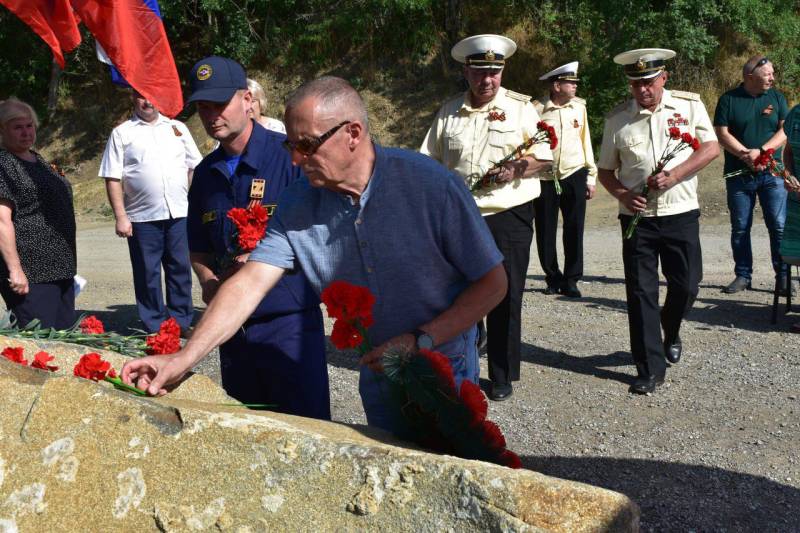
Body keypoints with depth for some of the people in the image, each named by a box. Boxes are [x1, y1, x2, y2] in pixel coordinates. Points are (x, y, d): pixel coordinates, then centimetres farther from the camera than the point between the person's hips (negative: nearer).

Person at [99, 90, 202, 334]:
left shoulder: (178, 128, 13)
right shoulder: (122, 133, 5)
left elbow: (195, 166, 15)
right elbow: (113, 178, 0)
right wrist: (120, 217, -7)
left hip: (179, 213, 2)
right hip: (142, 218, -2)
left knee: (180, 270, 7)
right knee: (147, 274, 4)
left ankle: (181, 323, 18)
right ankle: (154, 329, 14)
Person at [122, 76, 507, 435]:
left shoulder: (430, 184, -22)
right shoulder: (298, 206, -10)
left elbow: (493, 283, -17)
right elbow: (250, 283, -17)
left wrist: (420, 341, -24)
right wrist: (184, 358, -27)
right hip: (379, 375, 4)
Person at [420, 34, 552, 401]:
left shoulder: (521, 107, 4)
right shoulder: (449, 112, 11)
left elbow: (545, 156, 2)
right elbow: (429, 160, 14)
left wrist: (517, 168, -17)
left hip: (509, 217, -2)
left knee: (505, 298, 3)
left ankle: (502, 377, 17)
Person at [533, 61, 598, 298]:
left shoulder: (579, 106, 7)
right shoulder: (537, 109, -7)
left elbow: (585, 142, 13)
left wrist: (591, 176, 11)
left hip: (575, 176, 3)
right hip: (544, 178, -3)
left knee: (574, 231, 3)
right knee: (545, 232, 4)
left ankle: (571, 280, 13)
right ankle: (553, 278, 20)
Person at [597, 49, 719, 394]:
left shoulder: (689, 105, 2)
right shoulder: (617, 118, 3)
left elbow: (711, 148, -3)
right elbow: (605, 170, 8)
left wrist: (674, 175, -17)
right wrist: (622, 195, -12)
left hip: (681, 213, 0)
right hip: (637, 216, 0)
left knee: (686, 285, 6)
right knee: (641, 292, 0)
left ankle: (671, 333, 40)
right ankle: (650, 369, 10)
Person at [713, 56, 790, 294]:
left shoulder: (777, 98, 8)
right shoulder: (729, 100, 2)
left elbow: (785, 131, 0)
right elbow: (722, 134, -5)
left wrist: (760, 151, -14)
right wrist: (746, 155, -16)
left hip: (771, 173, 1)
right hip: (739, 174, 0)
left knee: (779, 226, -4)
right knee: (740, 228, 6)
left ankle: (783, 276, 5)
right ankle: (743, 275, 16)